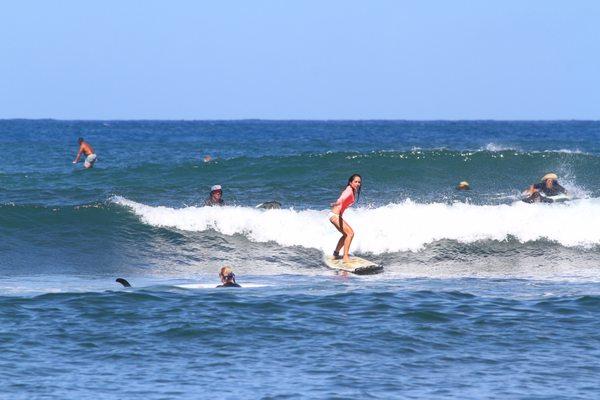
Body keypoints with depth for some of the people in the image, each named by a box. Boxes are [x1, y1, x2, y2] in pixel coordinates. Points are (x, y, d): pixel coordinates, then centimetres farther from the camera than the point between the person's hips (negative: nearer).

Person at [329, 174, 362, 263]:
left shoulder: (355, 191, 11)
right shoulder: (349, 191, -18)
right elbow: (342, 199, -40)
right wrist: (336, 203, -61)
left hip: (338, 215, 11)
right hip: (335, 215, -11)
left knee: (346, 234, 24)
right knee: (350, 233, -18)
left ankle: (336, 254, 38)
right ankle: (346, 257, -19)